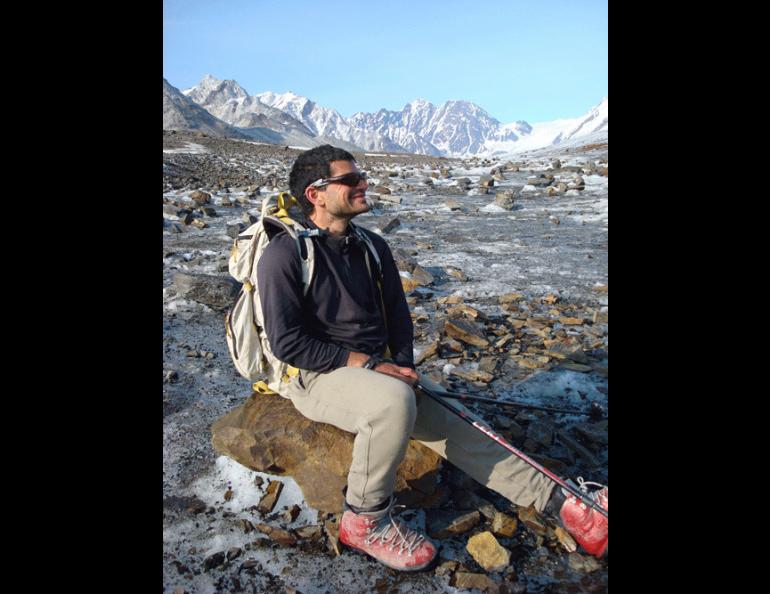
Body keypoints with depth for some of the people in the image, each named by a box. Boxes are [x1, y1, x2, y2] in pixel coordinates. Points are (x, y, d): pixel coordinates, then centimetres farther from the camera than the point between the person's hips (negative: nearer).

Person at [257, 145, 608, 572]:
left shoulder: (372, 246, 8)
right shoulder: (285, 254, -13)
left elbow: (398, 314, 14)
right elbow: (287, 342, -17)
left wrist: (402, 366, -3)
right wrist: (367, 364, -19)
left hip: (377, 370, 6)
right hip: (315, 377, -6)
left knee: (455, 419, -8)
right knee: (394, 400, -35)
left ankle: (561, 503, -2)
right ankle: (365, 521, -13)